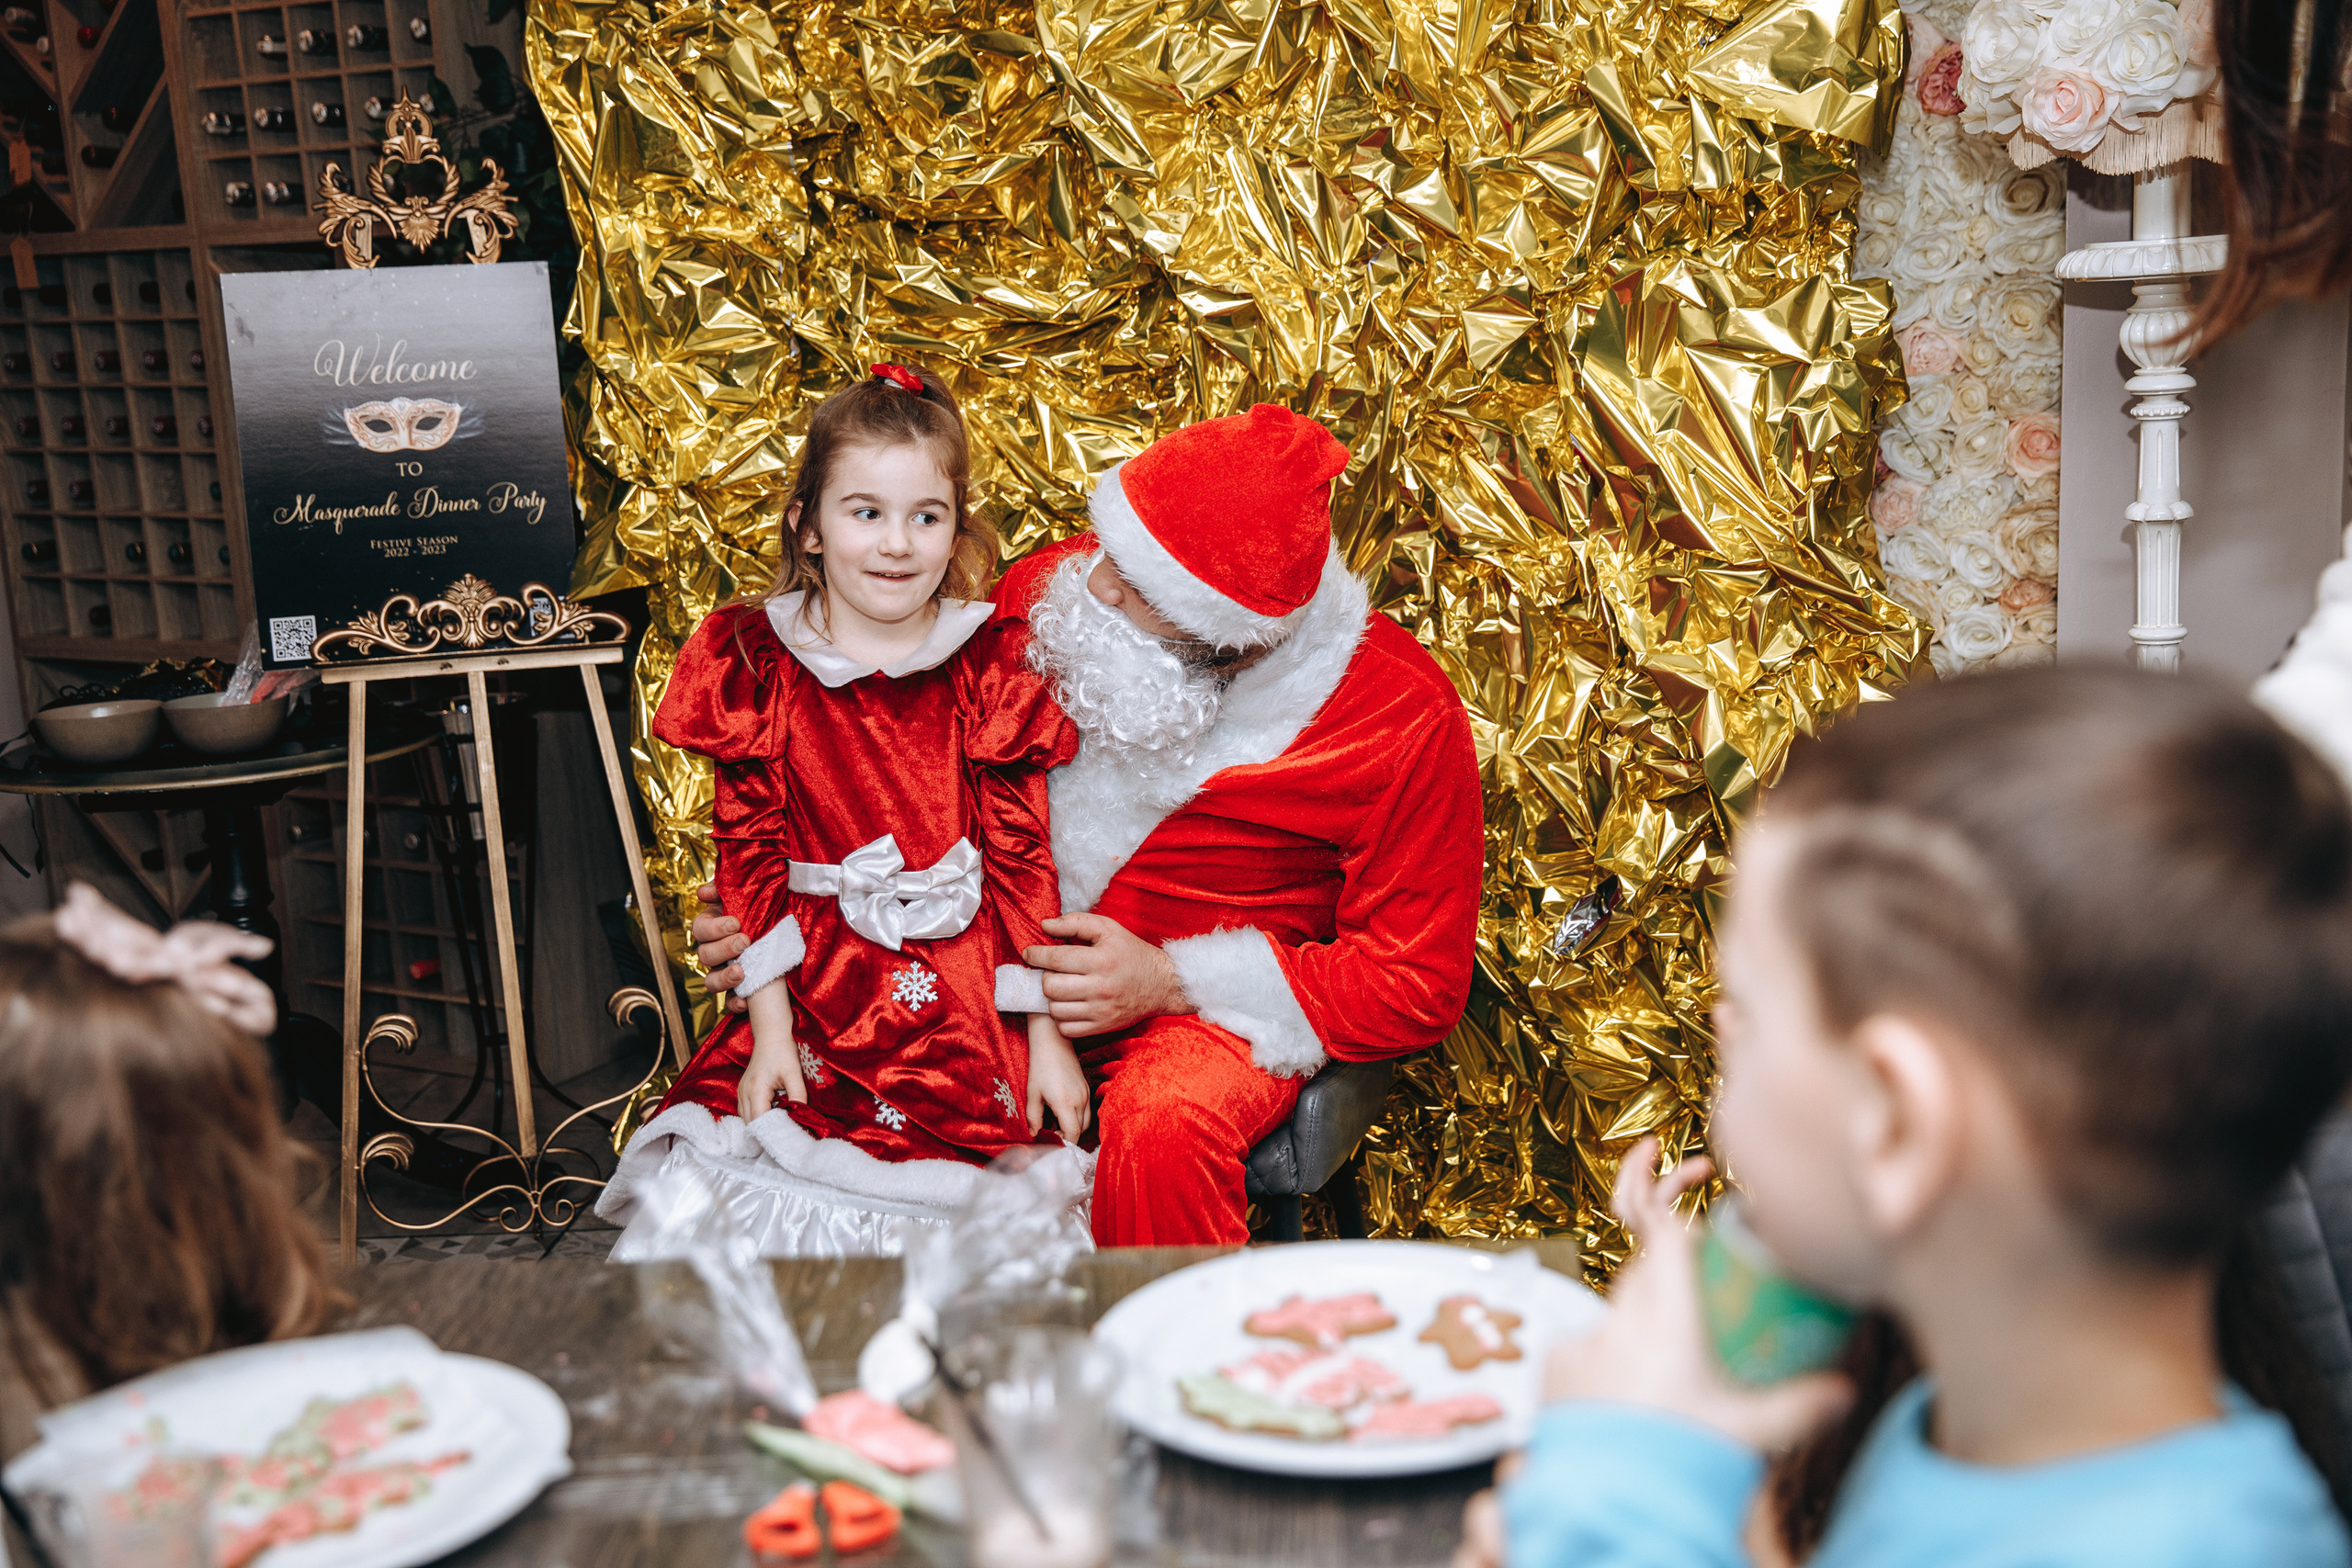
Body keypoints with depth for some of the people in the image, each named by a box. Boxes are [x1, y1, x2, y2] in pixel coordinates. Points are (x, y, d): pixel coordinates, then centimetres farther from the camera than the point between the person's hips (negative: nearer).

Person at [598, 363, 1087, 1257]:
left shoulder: (989, 666, 2)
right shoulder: (758, 667, 3)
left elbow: (1023, 854, 3)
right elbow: (749, 854, 4)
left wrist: (1047, 1035, -1)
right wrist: (770, 1028, -3)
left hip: (964, 989, 0)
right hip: (814, 985, 0)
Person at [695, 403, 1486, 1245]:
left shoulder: (1402, 718, -17)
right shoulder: (1050, 589, -8)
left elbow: (1418, 985, -11)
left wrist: (1169, 981, -20)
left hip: (1213, 1000, -3)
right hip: (1010, 962, 4)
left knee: (1162, 1122, -37)